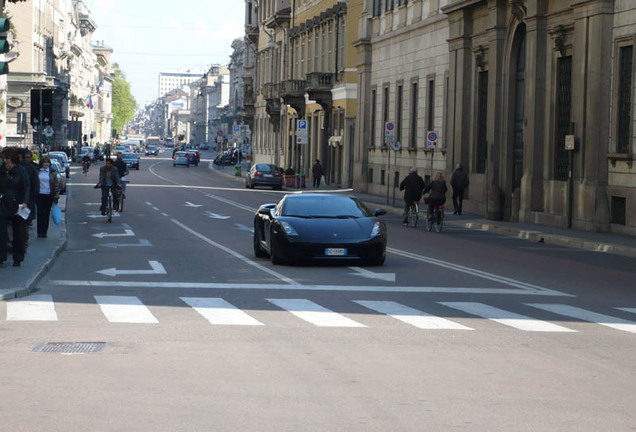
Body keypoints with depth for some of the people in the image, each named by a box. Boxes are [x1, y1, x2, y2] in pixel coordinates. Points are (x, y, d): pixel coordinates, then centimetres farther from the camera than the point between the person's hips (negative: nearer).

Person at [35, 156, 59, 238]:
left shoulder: (52, 172, 3)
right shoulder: (37, 171, 2)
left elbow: (56, 184, 4)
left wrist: (56, 196, -1)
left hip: (49, 195, 1)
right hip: (39, 195, -1)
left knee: (46, 214, 6)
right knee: (40, 213, -7)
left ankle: (44, 232, 14)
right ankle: (40, 232, -5)